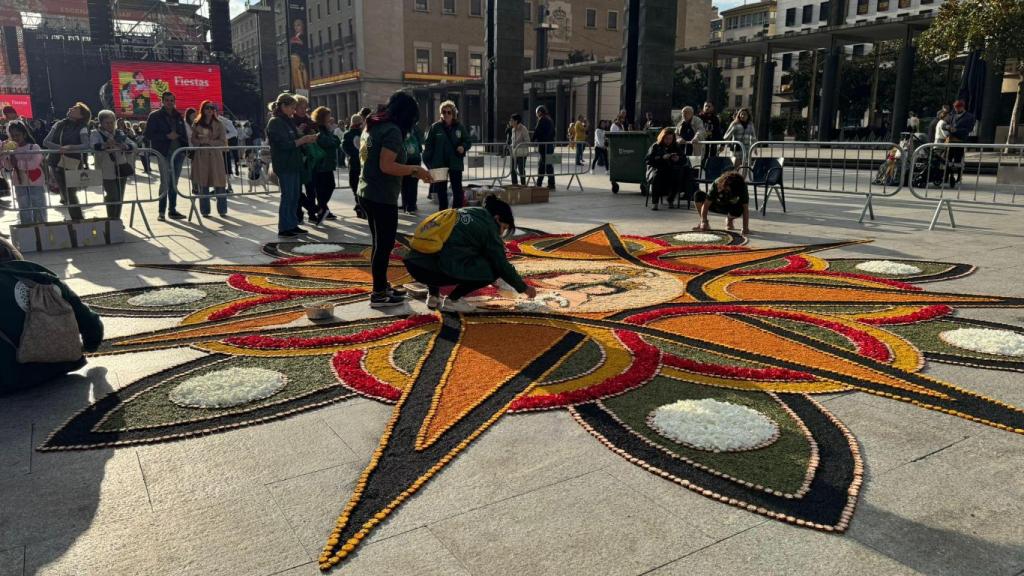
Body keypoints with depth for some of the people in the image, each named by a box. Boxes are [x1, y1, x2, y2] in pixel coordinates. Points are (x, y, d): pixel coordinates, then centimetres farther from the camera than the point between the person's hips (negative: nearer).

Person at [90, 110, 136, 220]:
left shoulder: (120, 134, 10)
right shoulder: (96, 133, -2)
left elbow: (133, 144, 0)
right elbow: (93, 145, -21)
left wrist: (126, 146, -23)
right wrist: (105, 145, -41)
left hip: (122, 169, 4)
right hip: (107, 170, -4)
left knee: (120, 197, 11)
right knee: (112, 196, -8)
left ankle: (117, 220, 24)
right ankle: (111, 220, 7)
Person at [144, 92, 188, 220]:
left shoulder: (178, 116, 16)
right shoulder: (155, 116, 0)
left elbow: (184, 134, 20)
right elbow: (149, 135, -5)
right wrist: (167, 136, -14)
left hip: (178, 153, 5)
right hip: (164, 153, -5)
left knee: (174, 183, 9)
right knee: (165, 182, -8)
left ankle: (172, 209, 15)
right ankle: (162, 211, -2)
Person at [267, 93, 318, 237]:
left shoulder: (288, 122, 16)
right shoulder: (275, 123, -12)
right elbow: (284, 144, -19)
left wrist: (306, 139, 3)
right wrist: (303, 140, -16)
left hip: (293, 164, 9)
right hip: (284, 166, -9)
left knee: (295, 195, 11)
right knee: (287, 196, -5)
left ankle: (292, 224, 18)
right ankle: (284, 228, 2)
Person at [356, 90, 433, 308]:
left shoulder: (376, 127, 13)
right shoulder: (393, 130, -16)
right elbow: (386, 166, -24)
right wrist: (415, 170, -15)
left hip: (368, 193, 10)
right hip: (382, 197, -10)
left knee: (380, 243, 18)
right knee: (384, 244, -1)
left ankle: (382, 286, 29)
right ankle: (378, 295, 6)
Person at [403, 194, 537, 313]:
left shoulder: (464, 212, 26)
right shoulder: (488, 226, 3)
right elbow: (502, 265, 4)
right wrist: (524, 288, 19)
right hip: (441, 269, -8)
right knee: (494, 268, 5)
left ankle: (433, 294, 21)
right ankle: (452, 300, 6)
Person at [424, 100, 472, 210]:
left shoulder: (460, 127, 1)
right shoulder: (435, 127, -1)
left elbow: (468, 141, 9)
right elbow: (428, 145, -1)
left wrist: (463, 147, -13)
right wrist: (427, 161, -10)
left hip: (455, 163, 0)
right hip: (439, 163, 0)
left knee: (458, 190, 0)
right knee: (441, 191, 9)